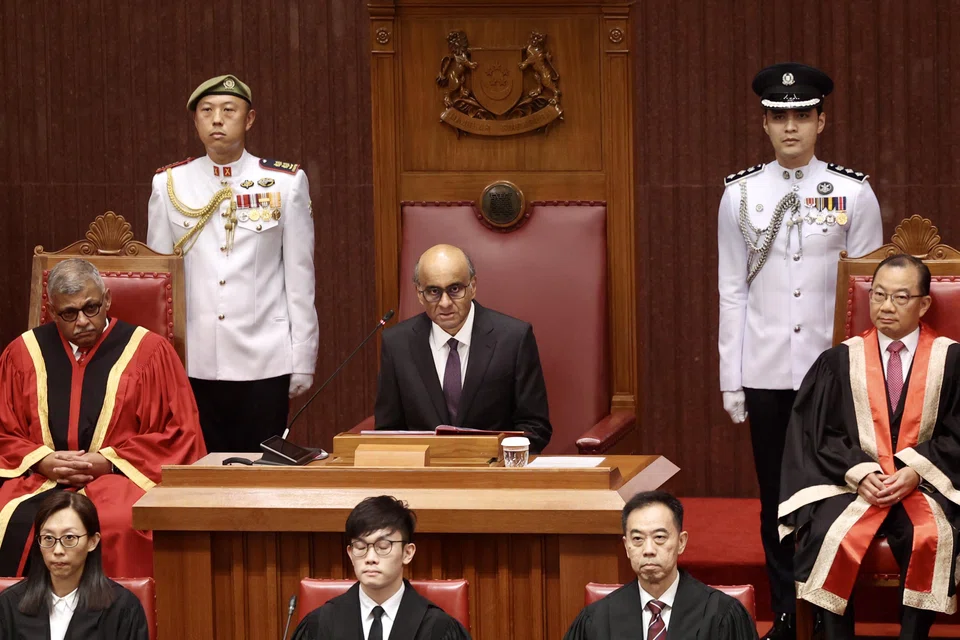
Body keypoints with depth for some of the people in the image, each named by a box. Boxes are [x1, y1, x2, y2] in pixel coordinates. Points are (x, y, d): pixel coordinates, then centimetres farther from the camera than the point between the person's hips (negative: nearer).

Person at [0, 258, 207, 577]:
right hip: (39, 480, 2)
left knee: (115, 528, -35)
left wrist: (110, 461, -7)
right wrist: (43, 460, -6)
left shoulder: (149, 351, 6)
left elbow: (179, 434, 4)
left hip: (121, 477, -2)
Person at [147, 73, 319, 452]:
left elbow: (300, 277, 4)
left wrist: (303, 361, 2)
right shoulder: (169, 185, 6)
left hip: (265, 364, -1)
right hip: (193, 364, 1)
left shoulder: (286, 182, 2)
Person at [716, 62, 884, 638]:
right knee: (776, 500, 7)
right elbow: (732, 292, 6)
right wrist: (732, 379, 4)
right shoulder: (741, 195, 5)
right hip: (766, 373, 1)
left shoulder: (853, 193, 1)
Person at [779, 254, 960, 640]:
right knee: (830, 537, -30)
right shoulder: (840, 361, 9)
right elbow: (820, 432, 7)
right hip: (850, 481, 1)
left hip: (924, 482, -1)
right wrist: (860, 473, -10)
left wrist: (915, 473, -12)